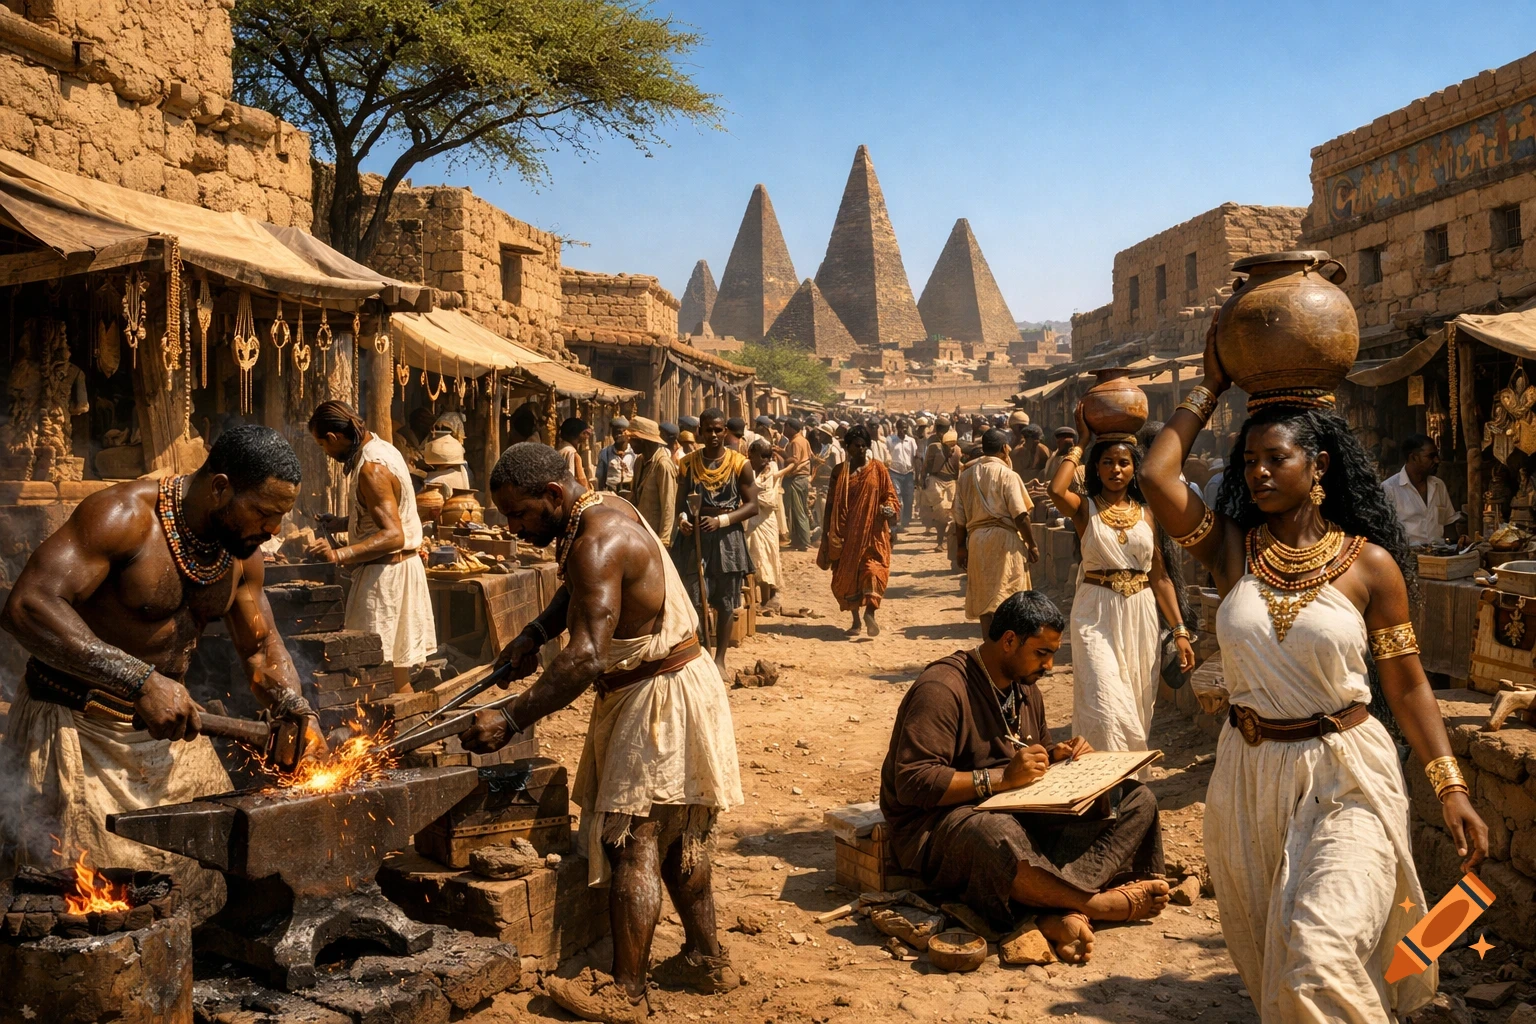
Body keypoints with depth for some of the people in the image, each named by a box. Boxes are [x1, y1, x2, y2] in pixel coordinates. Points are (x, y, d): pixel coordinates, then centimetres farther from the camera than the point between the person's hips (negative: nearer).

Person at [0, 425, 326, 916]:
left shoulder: (242, 552, 1)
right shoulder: (124, 516, -22)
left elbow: (261, 648, 12)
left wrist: (300, 713, -6)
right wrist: (141, 681, -38)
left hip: (166, 724, 7)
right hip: (77, 728, -7)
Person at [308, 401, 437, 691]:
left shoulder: (371, 468, -21)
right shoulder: (380, 448, 9)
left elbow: (393, 536, -28)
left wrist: (339, 555, -35)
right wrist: (344, 523, 18)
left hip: (386, 574, -10)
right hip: (402, 567, 10)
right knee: (397, 670, 15)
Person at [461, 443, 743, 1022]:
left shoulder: (597, 542, -25)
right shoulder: (602, 510, 6)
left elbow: (586, 658, -33)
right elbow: (580, 591, 24)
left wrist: (511, 721, -33)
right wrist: (534, 634, 8)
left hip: (659, 698, -10)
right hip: (677, 684, 10)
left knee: (632, 842, -5)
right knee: (675, 834, 17)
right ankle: (706, 959, 28)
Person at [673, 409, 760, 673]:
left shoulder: (739, 463, -3)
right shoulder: (688, 463, 5)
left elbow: (752, 505, -5)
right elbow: (681, 501, 8)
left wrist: (720, 520, -19)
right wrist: (683, 518, -16)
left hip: (727, 537, -1)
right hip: (695, 536, 1)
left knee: (725, 603, 7)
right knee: (695, 601, -1)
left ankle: (720, 659, 17)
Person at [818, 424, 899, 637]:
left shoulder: (878, 470, 2)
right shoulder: (839, 472, 5)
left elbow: (890, 496, 4)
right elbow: (831, 504, 7)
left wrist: (889, 509, -19)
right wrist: (826, 533, 4)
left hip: (873, 532, -2)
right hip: (847, 532, 2)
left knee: (873, 570, -17)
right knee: (847, 575, 5)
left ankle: (870, 612, -13)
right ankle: (855, 620, 15)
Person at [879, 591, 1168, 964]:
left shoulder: (1025, 687, 14)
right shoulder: (942, 688, -15)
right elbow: (912, 783, -23)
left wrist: (1058, 754, 4)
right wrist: (1001, 778, -26)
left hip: (1020, 812, 8)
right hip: (938, 822, -8)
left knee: (1138, 801, -10)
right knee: (994, 835, -45)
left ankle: (1062, 912, -33)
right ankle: (1098, 903, -24)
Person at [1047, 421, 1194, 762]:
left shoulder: (1147, 513, 8)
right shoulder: (1085, 508, 0)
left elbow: (1160, 576, 8)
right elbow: (1057, 490, -24)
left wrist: (1180, 630, 1)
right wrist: (1080, 443, -10)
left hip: (1141, 615, 3)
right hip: (1096, 615, -3)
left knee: (1137, 709, 12)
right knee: (1106, 709, -13)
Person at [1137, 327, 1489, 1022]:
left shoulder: (1370, 564, -6)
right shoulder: (1233, 551, -1)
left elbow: (1407, 686, -1)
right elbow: (1156, 477, -13)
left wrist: (1451, 789, -6)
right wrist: (1211, 389, -3)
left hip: (1344, 780, -3)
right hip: (1250, 775, 3)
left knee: (1320, 953, -17)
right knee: (1264, 955, 17)